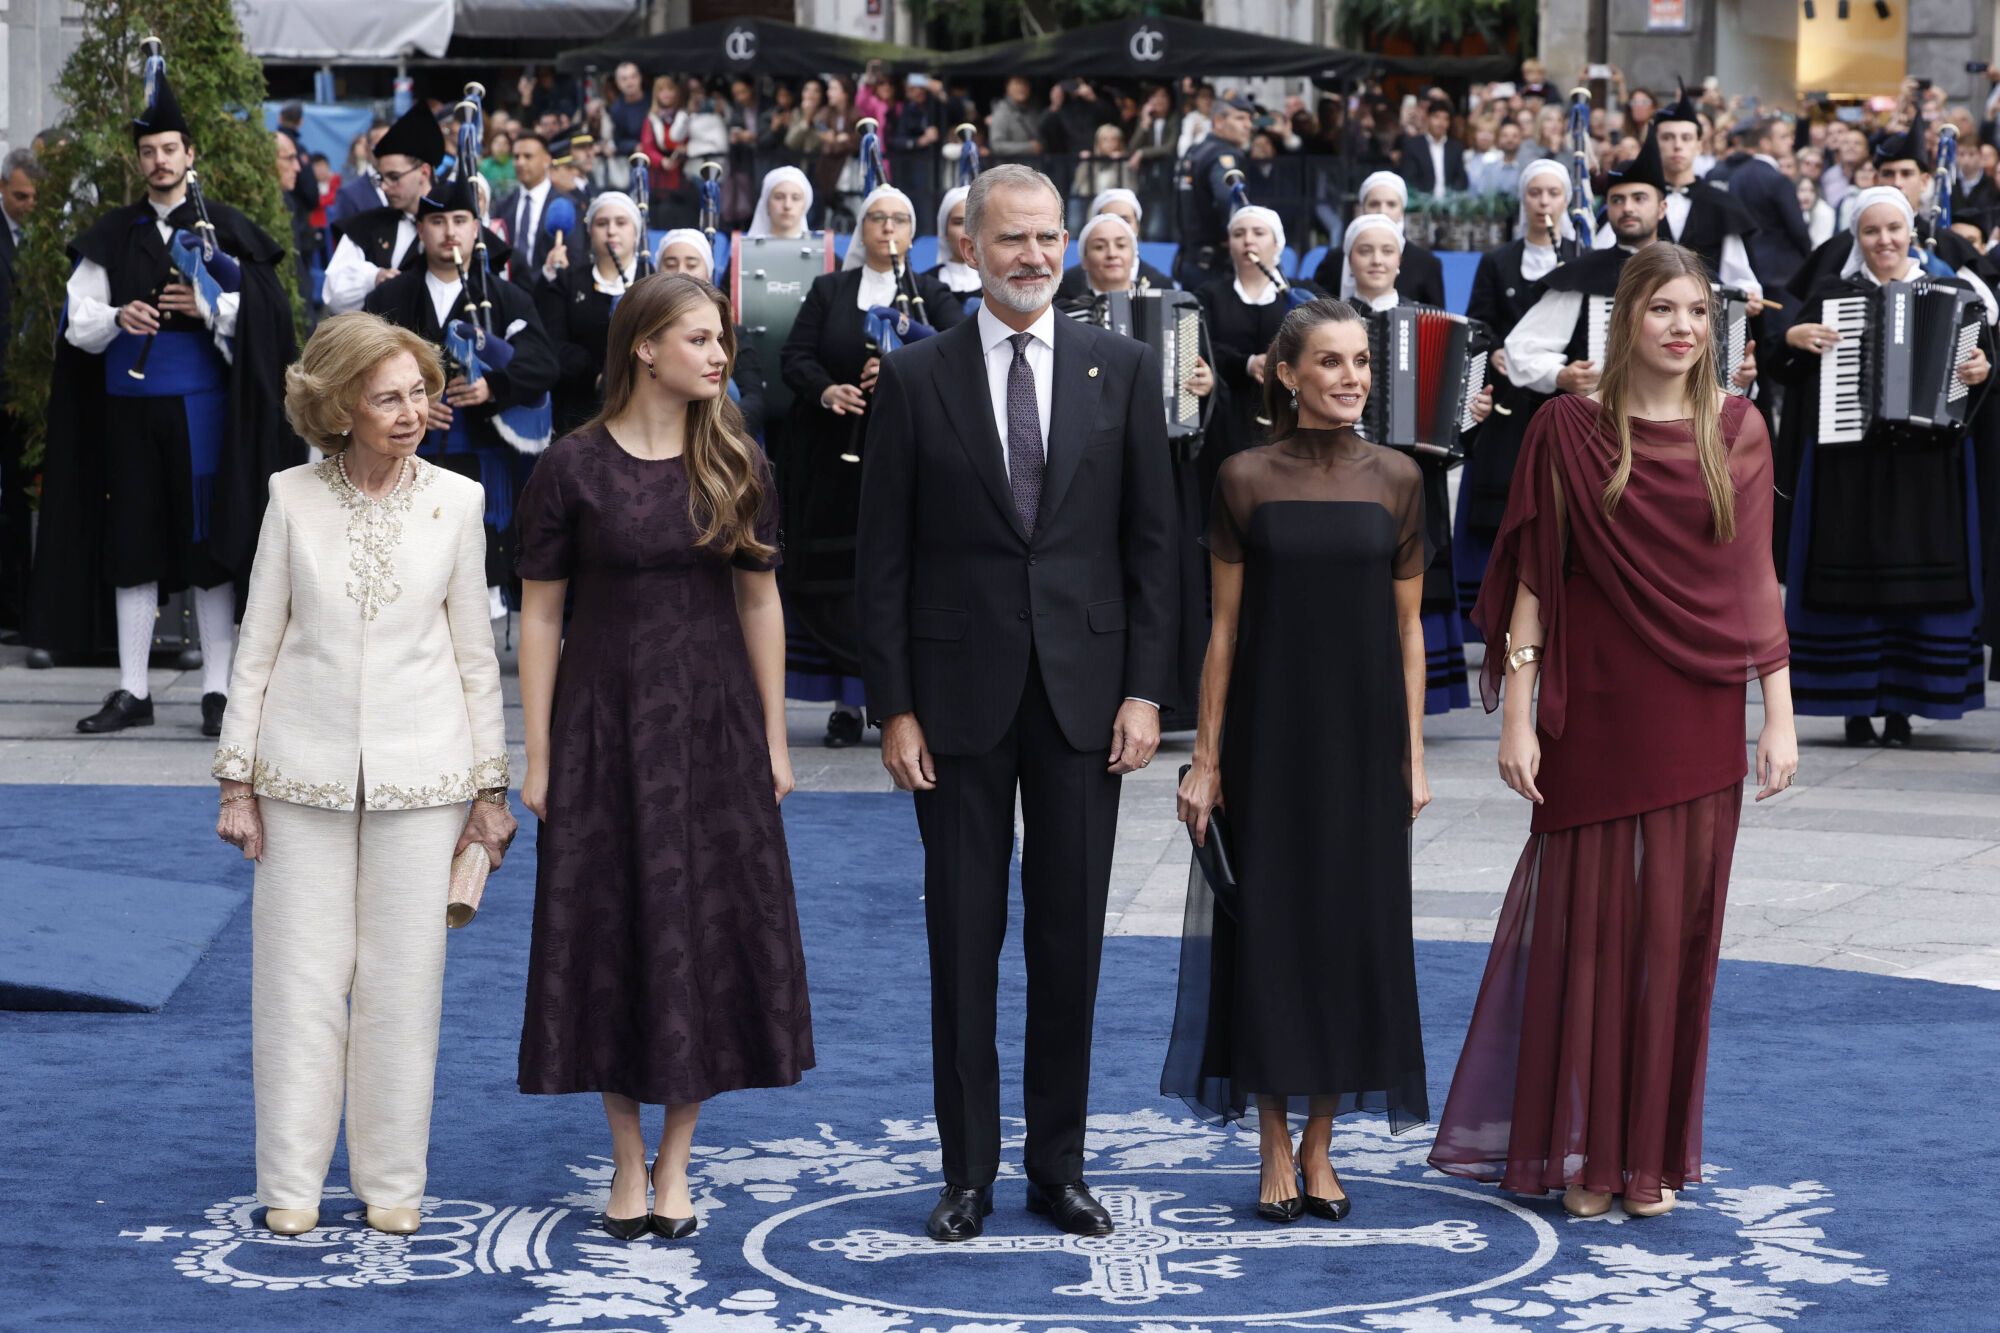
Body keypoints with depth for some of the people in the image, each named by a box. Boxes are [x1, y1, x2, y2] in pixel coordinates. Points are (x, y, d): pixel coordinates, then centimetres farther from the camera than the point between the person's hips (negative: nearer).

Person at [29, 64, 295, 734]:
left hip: (201, 403, -3)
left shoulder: (225, 229, 2)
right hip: (130, 404, 3)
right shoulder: (112, 237, 10)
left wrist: (211, 307, -16)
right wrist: (116, 318, -12)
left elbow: (271, 308, -2)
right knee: (132, 546, 5)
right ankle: (132, 691, 11)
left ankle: (217, 690, 4)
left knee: (209, 544, -2)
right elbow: (77, 324, 8)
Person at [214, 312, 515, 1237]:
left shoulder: (455, 502, 1)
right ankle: (291, 1183, 14)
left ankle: (392, 1183, 15)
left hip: (419, 777, 0)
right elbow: (259, 642, 4)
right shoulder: (294, 499, -1)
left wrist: (489, 787, 6)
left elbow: (475, 652, 6)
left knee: (403, 980, 4)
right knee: (300, 976, 3)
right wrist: (237, 779, 2)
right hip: (306, 771, 0)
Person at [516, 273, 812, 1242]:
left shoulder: (736, 463, 3)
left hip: (714, 724, 2)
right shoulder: (574, 466, -5)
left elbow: (760, 600, 6)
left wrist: (773, 738, 3)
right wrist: (537, 759, -5)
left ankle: (676, 1161, 15)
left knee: (708, 931, 3)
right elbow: (539, 616, -3)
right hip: (605, 723, -2)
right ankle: (628, 1159, 16)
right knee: (612, 934, 3)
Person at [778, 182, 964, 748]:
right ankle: (846, 701, 2)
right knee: (836, 583, -2)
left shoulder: (932, 295, 10)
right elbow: (794, 357, 3)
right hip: (835, 461, 1)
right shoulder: (828, 292, 13)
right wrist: (825, 390, -17)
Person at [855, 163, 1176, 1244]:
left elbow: (1151, 540, 4)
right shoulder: (915, 378, 1)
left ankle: (1059, 1164, 17)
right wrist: (894, 707, -5)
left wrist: (1145, 689, -3)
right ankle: (968, 1172, 12)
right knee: (963, 941, 4)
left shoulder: (1122, 368, 4)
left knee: (1070, 940, 7)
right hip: (960, 697, -1)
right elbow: (882, 557, 0)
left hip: (1084, 694, 1)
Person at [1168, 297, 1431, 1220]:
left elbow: (1407, 628, 6)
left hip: (1363, 734, 2)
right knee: (1268, 925, 2)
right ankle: (1276, 1150, 11)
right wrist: (1205, 757, -3)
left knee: (1354, 925, 4)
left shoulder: (1395, 480, 3)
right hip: (1269, 734, -2)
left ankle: (1319, 1144, 15)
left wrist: (1413, 752, 2)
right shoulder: (1246, 479, -2)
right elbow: (1224, 626, 0)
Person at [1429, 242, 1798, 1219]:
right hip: (1595, 715, -2)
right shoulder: (1569, 429, -1)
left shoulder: (1737, 430, 6)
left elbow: (1757, 582, 7)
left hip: (1700, 716, 2)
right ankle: (1580, 1154, 11)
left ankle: (1652, 1153, 14)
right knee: (1587, 923, 1)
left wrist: (1780, 716, 2)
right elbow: (1532, 580, -1)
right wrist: (1516, 717, -6)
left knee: (1676, 927, 4)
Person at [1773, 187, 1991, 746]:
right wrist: (1792, 339, -9)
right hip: (1847, 463, 0)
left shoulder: (1950, 293, 9)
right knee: (1852, 576, -1)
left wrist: (1981, 371, -14)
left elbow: (1981, 355, 7)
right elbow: (1789, 373, 10)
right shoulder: (1831, 295, 9)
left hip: (1927, 464, 0)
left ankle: (1901, 705, 7)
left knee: (1921, 578, -1)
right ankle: (1857, 705, 6)